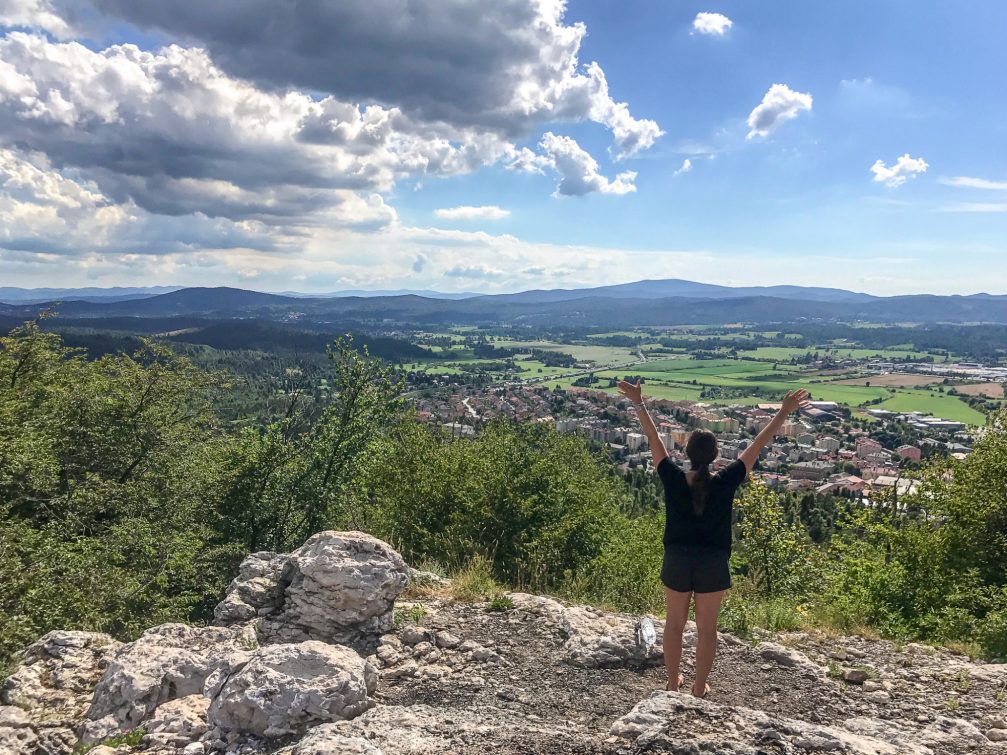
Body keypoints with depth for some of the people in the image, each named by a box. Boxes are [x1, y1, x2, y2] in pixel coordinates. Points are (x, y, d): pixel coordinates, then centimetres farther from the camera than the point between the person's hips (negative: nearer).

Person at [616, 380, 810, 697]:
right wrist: (784, 411, -3)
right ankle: (699, 688, 25)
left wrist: (639, 403, 3)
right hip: (713, 564, -1)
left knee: (675, 624, 17)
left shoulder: (673, 480, -14)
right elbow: (758, 445, -9)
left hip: (677, 561, 1)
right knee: (706, 628, 13)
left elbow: (654, 439, -5)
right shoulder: (725, 483, -15)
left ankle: (673, 682, 31)